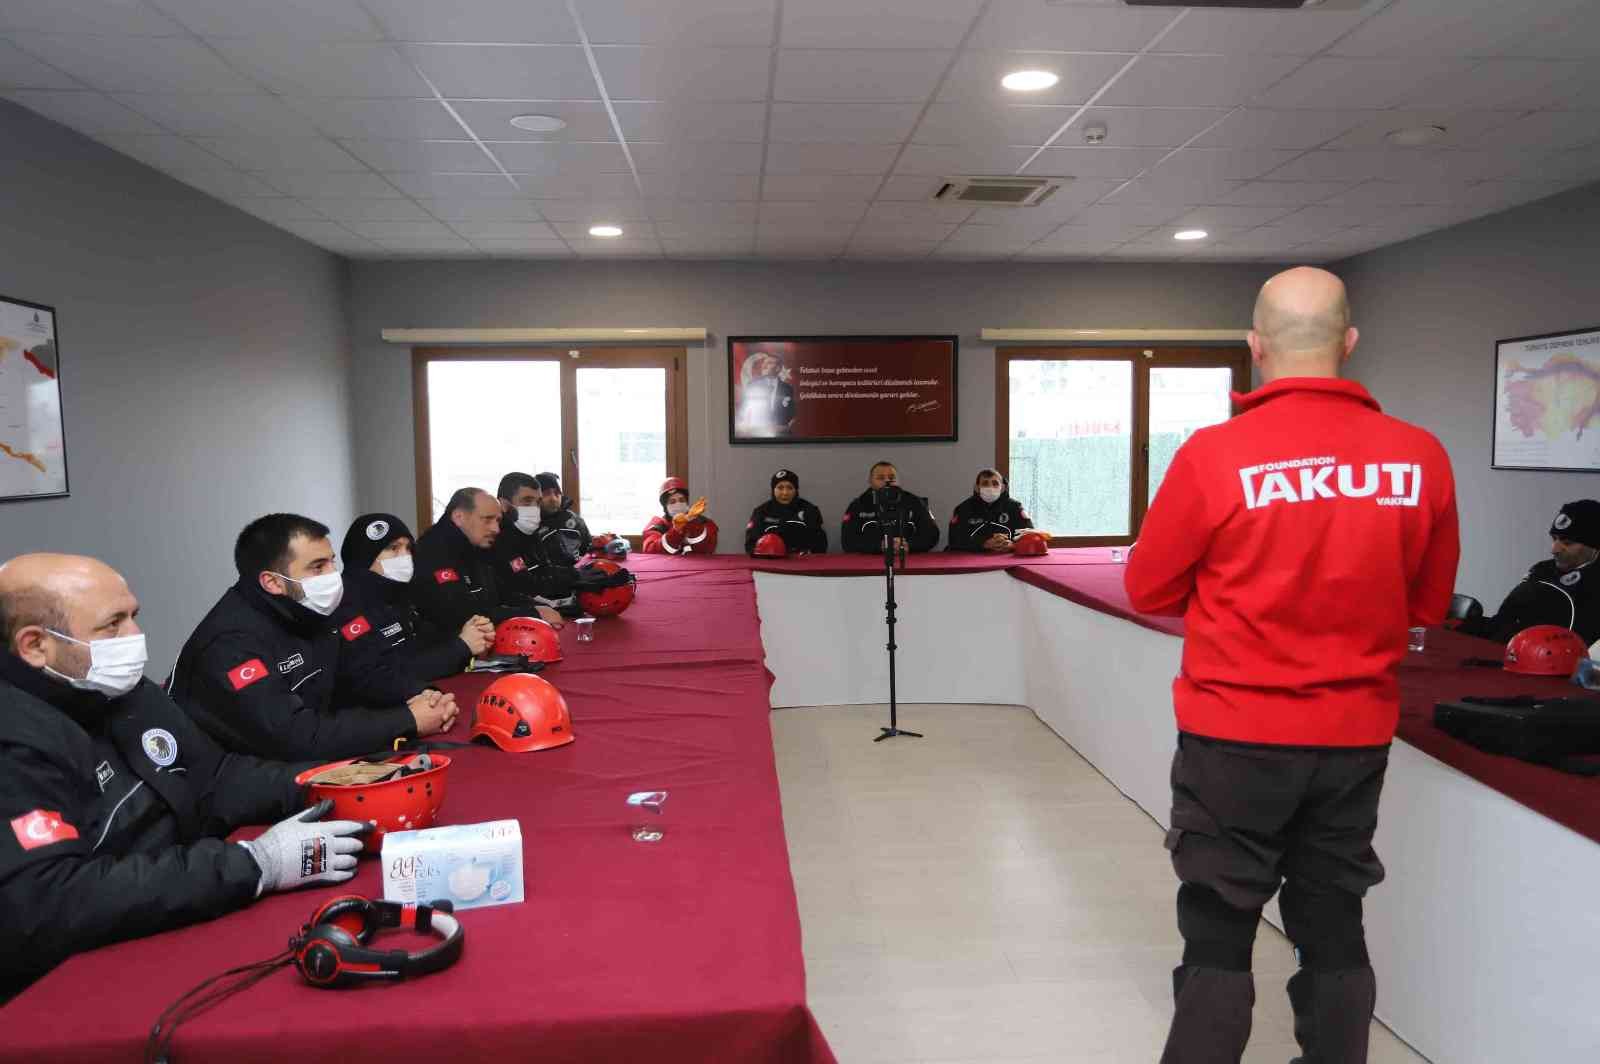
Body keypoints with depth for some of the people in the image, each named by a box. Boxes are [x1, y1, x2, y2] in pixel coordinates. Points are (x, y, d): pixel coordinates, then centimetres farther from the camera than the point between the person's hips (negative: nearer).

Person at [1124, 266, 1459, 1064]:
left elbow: (1149, 590, -5)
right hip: (1356, 738, 4)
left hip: (1235, 736, -3)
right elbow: (1428, 605, 7)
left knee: (1218, 935, 9)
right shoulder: (1420, 458, -6)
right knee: (1335, 931, 19)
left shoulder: (1215, 455, -16)